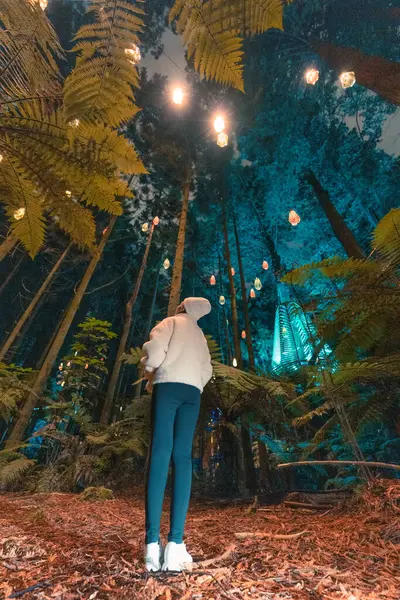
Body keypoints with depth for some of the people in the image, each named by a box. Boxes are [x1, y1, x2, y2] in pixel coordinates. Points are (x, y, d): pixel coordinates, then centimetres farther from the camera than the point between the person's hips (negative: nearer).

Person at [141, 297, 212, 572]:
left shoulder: (172, 322, 14)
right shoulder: (200, 335, 30)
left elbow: (155, 346, -4)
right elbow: (207, 370, 20)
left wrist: (150, 372, 11)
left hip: (169, 384, -4)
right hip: (193, 391, 4)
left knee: (160, 453, -10)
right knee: (183, 457, -1)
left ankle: (153, 544, -15)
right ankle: (176, 543, -9)